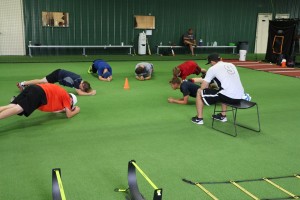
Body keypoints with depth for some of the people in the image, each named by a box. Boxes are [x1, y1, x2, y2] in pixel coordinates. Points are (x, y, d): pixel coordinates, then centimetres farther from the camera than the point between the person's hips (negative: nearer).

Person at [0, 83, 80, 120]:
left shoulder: (60, 93, 36)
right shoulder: (66, 96, 14)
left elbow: (53, 109, 43)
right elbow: (69, 115, 12)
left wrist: (67, 110, 41)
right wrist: (76, 110, 31)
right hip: (40, 93, -8)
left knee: (11, 106, -10)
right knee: (18, 109, -26)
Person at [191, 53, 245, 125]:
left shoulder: (213, 68, 2)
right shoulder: (231, 65, 20)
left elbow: (203, 87, 4)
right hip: (239, 97, 7)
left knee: (199, 92, 11)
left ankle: (199, 118, 15)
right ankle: (223, 116, 38)